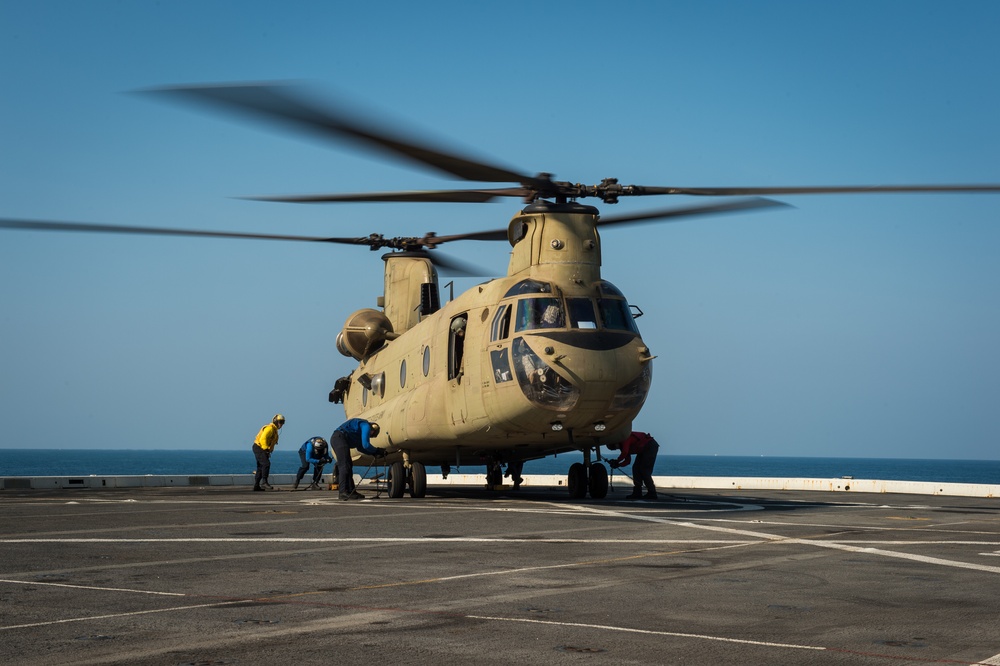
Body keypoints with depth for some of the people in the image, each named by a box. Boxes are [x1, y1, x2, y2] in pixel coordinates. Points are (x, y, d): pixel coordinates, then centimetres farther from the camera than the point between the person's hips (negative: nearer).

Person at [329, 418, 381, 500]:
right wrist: (377, 451, 2)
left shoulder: (364, 426, 26)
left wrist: (373, 453, 24)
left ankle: (351, 491, 15)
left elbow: (360, 447, 31)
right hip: (340, 437, -11)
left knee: (349, 466, 13)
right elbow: (366, 445, -12)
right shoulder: (366, 426, -4)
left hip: (335, 438, 11)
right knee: (345, 466, -14)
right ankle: (343, 492, -20)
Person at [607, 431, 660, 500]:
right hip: (643, 450, 10)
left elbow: (625, 453, -32)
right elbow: (627, 460, 10)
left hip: (651, 446, -10)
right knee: (636, 468, 5)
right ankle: (637, 493, 4)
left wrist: (617, 462, -20)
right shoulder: (623, 446, 10)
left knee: (644, 470, -14)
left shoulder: (625, 438, -19)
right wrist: (618, 465, -5)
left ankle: (652, 493, -13)